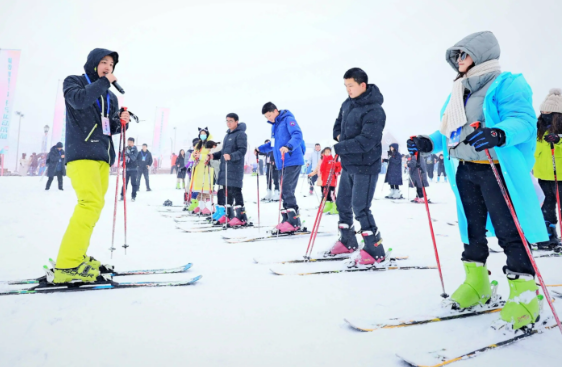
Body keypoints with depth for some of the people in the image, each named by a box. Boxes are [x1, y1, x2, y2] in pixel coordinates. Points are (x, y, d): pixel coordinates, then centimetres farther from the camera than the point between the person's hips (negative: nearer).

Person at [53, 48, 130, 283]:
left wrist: (121, 122, 2)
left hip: (103, 156, 7)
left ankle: (75, 257, 11)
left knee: (93, 205, 3)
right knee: (92, 203, -22)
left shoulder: (110, 96, 23)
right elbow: (78, 100, -16)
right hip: (82, 153, -7)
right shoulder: (73, 82, 8)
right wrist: (104, 82, -7)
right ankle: (68, 265, -21)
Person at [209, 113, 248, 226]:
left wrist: (231, 156, -31)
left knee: (235, 191, -10)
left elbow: (242, 150, -16)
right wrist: (213, 155, 12)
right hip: (225, 168, 9)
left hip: (235, 168, -9)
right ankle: (228, 215, 19)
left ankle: (241, 217, -6)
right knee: (226, 191, 10)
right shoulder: (227, 135, 22)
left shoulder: (240, 134, -6)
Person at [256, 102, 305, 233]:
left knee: (287, 190, -14)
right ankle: (287, 221, 12)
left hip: (293, 162, -9)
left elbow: (298, 135, -21)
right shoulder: (274, 125, 20)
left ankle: (294, 222, -11)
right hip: (283, 163, 9)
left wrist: (288, 146, -36)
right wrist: (261, 148, 22)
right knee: (285, 192, 7)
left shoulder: (288, 119, -6)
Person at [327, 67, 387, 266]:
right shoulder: (347, 104, 6)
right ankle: (347, 242, 33)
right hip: (348, 165, 9)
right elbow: (338, 123, 23)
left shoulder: (374, 111, -19)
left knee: (360, 208, -8)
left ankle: (375, 250, 6)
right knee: (342, 203, 16)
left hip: (365, 167, -9)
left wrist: (337, 147, -26)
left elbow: (366, 142, -27)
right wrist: (339, 136, 2)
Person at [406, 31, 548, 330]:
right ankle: (476, 282, 26)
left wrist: (499, 134, -39)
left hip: (497, 170, -8)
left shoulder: (507, 84, -6)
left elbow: (523, 120, -20)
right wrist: (429, 143, 7)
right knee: (472, 228, 13)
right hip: (465, 171, 8)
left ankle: (524, 292, 5)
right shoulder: (459, 92, 18)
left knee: (509, 231, -6)